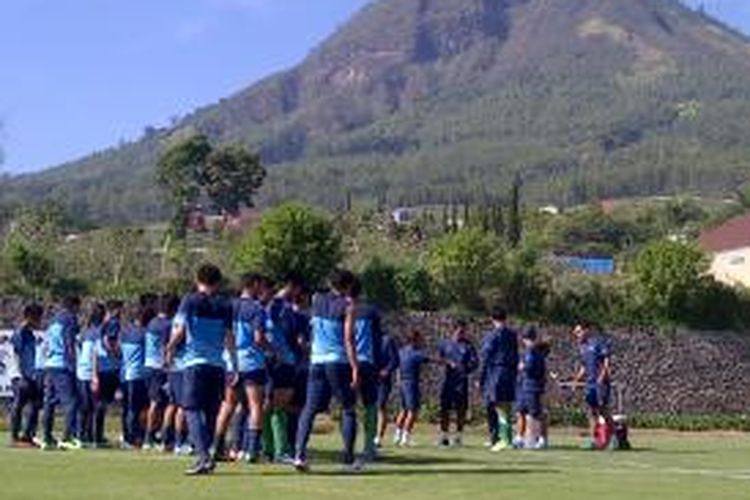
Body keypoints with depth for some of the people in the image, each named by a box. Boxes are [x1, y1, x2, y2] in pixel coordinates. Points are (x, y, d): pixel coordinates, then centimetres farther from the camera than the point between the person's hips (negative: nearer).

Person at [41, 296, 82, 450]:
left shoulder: (53, 321, 20)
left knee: (49, 402, 10)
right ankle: (67, 437, -16)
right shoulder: (70, 319, -4)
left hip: (49, 366, 9)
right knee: (71, 401, -9)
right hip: (62, 366, -9)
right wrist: (72, 365, -9)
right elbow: (69, 345, -10)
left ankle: (47, 439, 12)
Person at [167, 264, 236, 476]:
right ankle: (205, 455, 18)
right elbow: (229, 337, 4)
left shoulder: (190, 301, 0)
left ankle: (203, 456, -19)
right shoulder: (225, 305, 7)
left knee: (192, 410, -4)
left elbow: (179, 331, -5)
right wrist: (235, 364, 12)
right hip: (217, 364, 3)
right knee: (211, 412, 13)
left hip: (195, 363, -3)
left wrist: (170, 349, 13)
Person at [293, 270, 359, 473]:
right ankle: (348, 460, 5)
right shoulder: (347, 306, -6)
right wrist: (355, 368, -12)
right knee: (348, 410, 7)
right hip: (339, 362, -4)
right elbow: (348, 340, -12)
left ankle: (300, 454, -9)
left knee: (310, 409, 5)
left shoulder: (317, 300, 7)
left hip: (317, 361, 4)